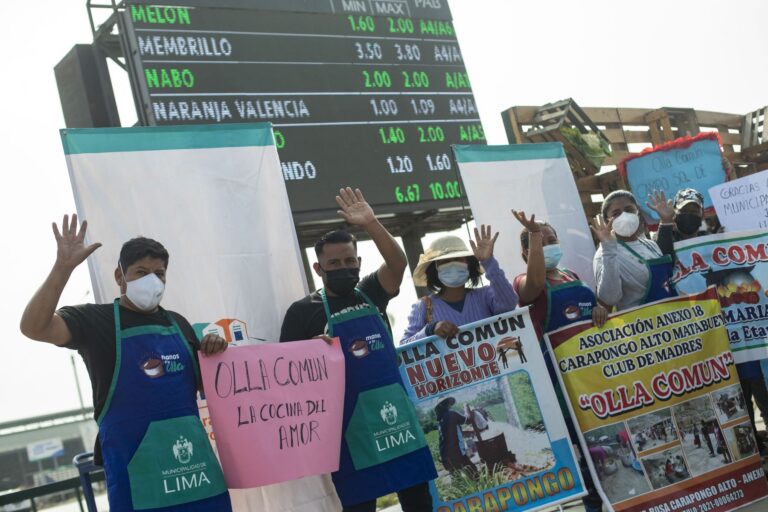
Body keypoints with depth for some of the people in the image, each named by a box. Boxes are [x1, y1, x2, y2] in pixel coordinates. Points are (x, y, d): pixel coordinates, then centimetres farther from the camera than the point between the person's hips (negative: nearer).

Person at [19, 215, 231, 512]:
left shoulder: (178, 324, 15)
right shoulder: (95, 319, -1)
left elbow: (206, 384, 22)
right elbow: (34, 327, -17)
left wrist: (213, 352, 1)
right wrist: (63, 267, -26)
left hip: (192, 453, 5)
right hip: (134, 463, -5)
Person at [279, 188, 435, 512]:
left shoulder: (370, 293, 8)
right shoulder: (303, 310, -1)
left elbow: (398, 263, -10)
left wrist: (371, 225, -22)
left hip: (395, 406, 4)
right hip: (350, 419, -4)